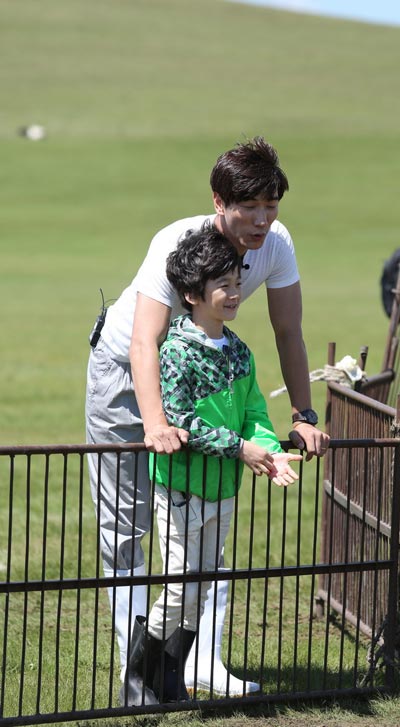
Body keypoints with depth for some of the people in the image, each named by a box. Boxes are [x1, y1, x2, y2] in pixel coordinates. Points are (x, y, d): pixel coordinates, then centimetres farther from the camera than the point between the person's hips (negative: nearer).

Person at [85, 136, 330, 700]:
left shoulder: (276, 243, -20)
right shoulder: (177, 244, -35)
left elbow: (289, 334, -10)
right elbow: (144, 341, -44)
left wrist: (304, 416, -19)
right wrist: (155, 425, -58)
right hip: (126, 366, -5)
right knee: (125, 524, -2)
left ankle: (204, 660, 6)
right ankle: (136, 661, 6)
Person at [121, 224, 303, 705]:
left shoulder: (238, 351, 6)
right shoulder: (177, 350, -18)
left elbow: (253, 410, 7)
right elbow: (177, 420, -23)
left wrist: (269, 451, -12)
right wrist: (238, 447, -21)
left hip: (223, 486, 8)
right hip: (181, 485, -8)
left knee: (202, 588, 13)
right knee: (182, 588, -5)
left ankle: (171, 681, 24)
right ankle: (138, 675, 12)